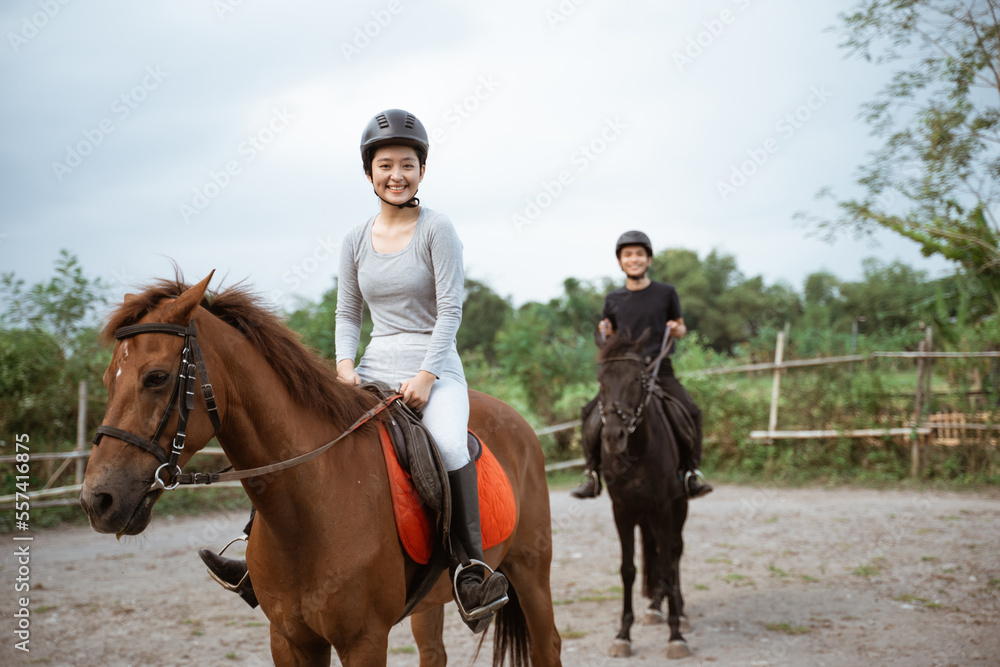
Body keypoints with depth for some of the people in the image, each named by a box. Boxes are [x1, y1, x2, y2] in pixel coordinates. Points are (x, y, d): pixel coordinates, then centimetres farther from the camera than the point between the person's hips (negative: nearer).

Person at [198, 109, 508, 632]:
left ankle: (472, 569, -27)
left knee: (449, 443, -34)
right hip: (373, 371, 5)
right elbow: (346, 314, 14)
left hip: (435, 369, -5)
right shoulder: (356, 240, 9)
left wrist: (425, 377, -17)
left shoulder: (437, 230, -4)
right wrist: (345, 365, -5)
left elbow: (450, 309, -9)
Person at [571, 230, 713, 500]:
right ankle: (593, 471, -2)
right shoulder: (613, 300, 9)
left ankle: (691, 470, -4)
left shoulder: (666, 293, 5)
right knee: (590, 414, -17)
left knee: (691, 413, -21)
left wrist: (676, 330, -7)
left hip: (659, 369, -1)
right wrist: (606, 333, -3)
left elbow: (681, 330, 14)